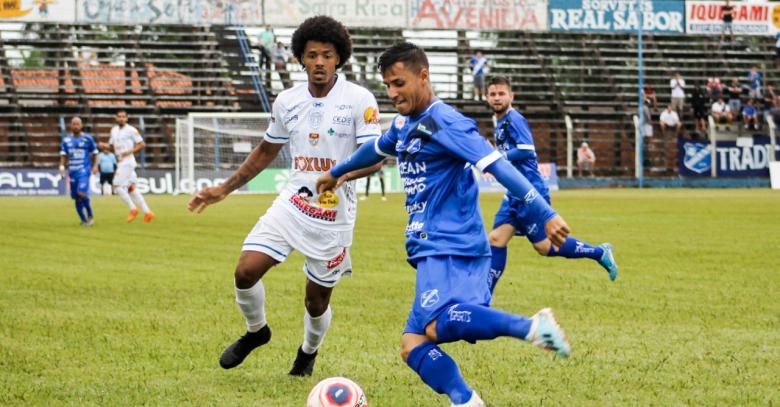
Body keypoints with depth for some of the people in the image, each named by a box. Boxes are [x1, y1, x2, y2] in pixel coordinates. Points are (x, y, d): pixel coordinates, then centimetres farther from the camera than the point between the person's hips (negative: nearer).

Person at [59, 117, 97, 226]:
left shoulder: (88, 139, 0)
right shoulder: (66, 140, 8)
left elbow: (94, 153, 9)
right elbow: (63, 155, 13)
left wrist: (95, 166, 0)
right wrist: (62, 167, 0)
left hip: (84, 171, -4)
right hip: (72, 171, 4)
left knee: (82, 193, -20)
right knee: (76, 197, 4)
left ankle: (90, 216, -1)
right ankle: (84, 220, 15)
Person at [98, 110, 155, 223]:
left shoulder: (131, 130, -8)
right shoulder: (114, 130, 15)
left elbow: (142, 144, -7)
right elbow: (112, 147, 23)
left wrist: (130, 151, -18)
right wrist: (104, 146, 3)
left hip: (127, 162, -8)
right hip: (120, 162, 8)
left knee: (117, 186, -13)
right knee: (131, 188, 8)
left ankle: (132, 209, -3)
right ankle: (147, 212, 10)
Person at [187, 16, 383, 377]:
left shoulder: (360, 100, -11)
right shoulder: (287, 101, 3)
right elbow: (266, 151, 17)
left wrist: (342, 174, -35)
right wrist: (225, 189, 14)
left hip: (335, 216, -3)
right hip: (292, 202, 3)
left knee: (317, 300, 7)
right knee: (246, 271, -14)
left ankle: (309, 351, 39)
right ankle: (256, 331, 16)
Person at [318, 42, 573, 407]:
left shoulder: (444, 123, -10)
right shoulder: (403, 124, 18)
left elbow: (498, 166, -19)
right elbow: (376, 150, 41)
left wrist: (545, 215, -27)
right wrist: (337, 173, 58)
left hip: (451, 246, -9)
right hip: (432, 249, 9)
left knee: (437, 324, -33)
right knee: (413, 346, -4)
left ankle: (531, 326, -38)